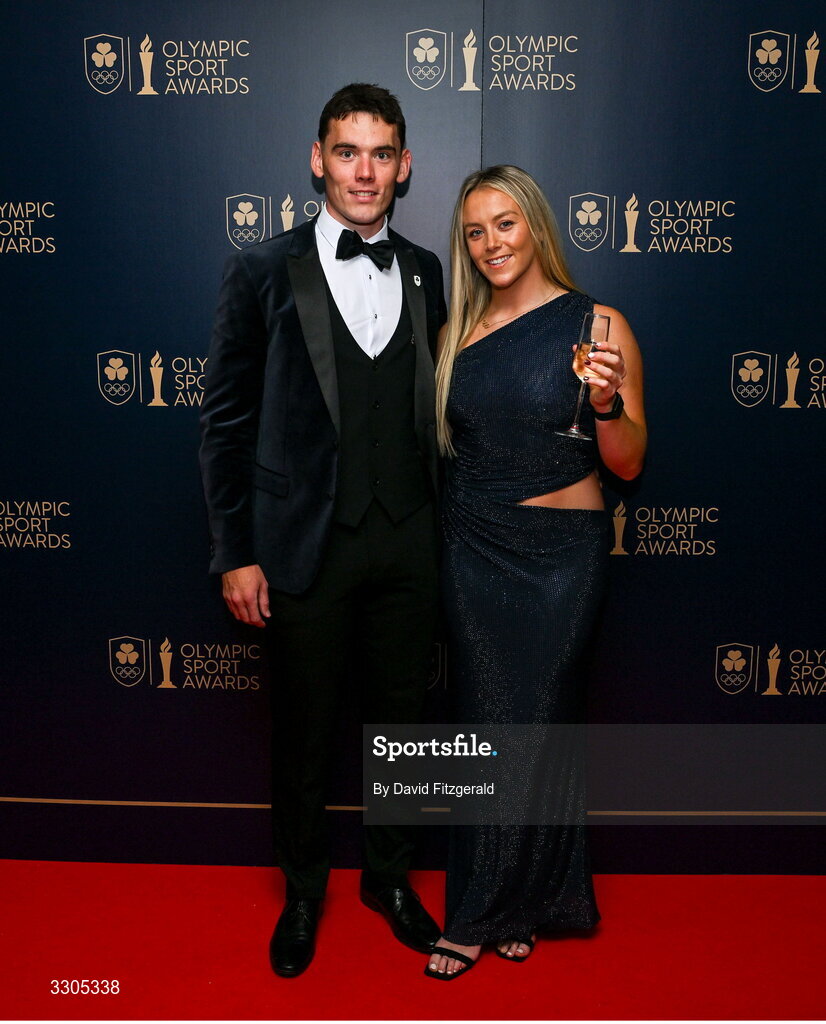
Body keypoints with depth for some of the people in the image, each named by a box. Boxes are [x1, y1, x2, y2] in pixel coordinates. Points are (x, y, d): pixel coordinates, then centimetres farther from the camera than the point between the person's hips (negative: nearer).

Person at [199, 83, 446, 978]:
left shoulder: (425, 275, 7)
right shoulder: (263, 272, -4)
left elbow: (431, 408, 10)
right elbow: (226, 418, -4)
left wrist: (440, 528, 7)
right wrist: (234, 554, -7)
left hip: (407, 542, 3)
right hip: (305, 544, -3)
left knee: (400, 718, 16)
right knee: (304, 733, 12)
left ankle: (388, 875, 40)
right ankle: (303, 889, 37)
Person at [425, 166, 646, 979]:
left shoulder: (598, 326, -4)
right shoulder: (458, 331, 6)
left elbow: (628, 464, -4)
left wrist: (607, 404, -21)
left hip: (558, 553, -3)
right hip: (472, 549, 3)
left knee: (531, 721, 5)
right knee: (488, 721, 9)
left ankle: (490, 909, 28)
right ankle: (502, 902, 30)